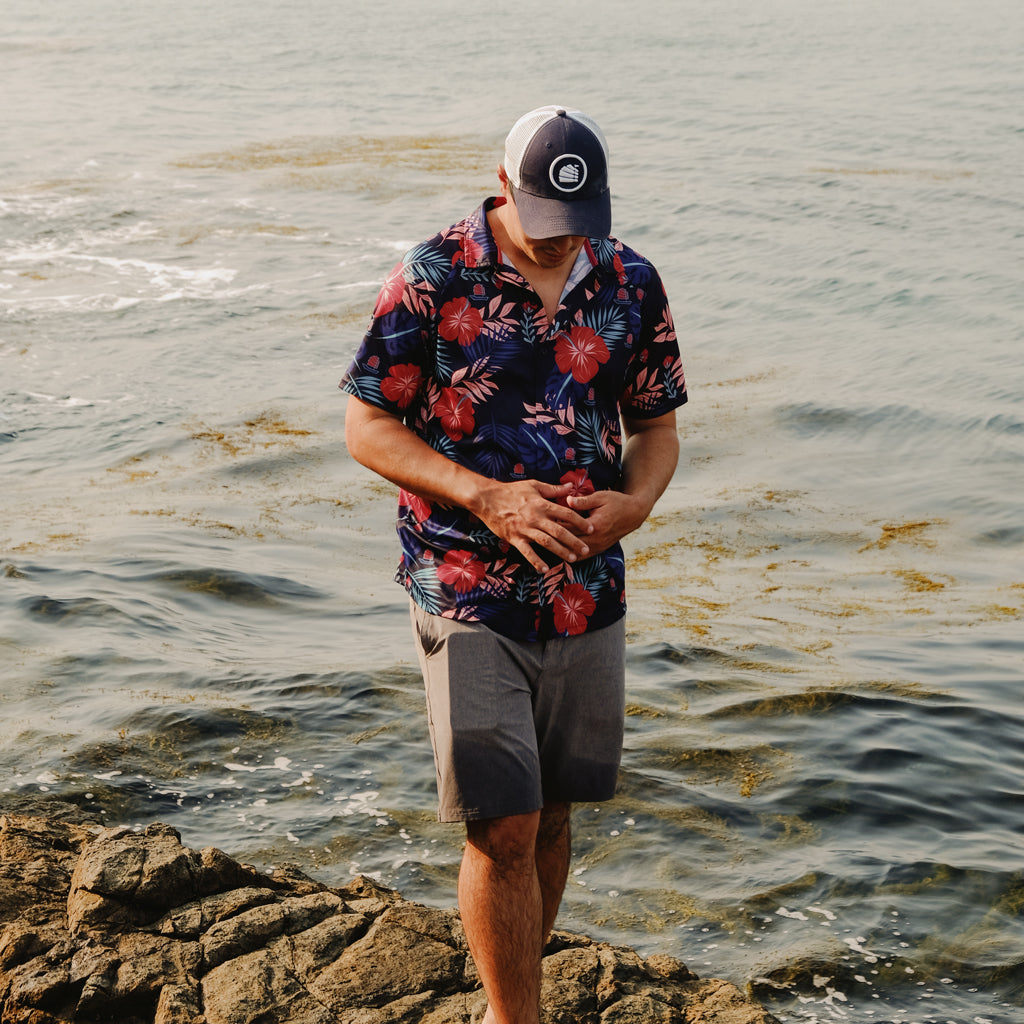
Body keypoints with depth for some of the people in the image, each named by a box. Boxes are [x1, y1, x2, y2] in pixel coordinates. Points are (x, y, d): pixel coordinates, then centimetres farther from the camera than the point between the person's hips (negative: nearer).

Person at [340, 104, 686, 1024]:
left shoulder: (630, 284, 3)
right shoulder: (435, 278, -9)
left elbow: (656, 427, 12)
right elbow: (367, 428, -7)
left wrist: (633, 501, -10)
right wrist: (487, 497, -19)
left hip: (586, 593, 4)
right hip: (469, 597, -4)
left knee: (551, 817, 14)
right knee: (503, 830, -5)